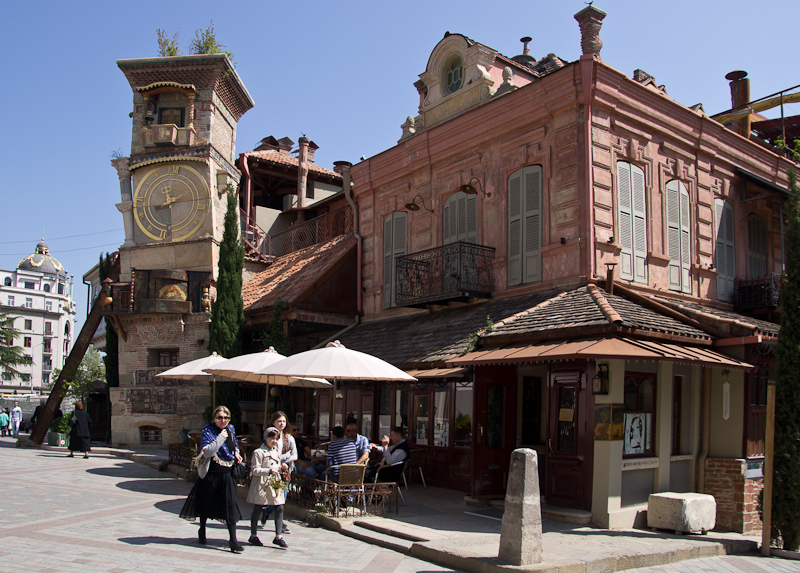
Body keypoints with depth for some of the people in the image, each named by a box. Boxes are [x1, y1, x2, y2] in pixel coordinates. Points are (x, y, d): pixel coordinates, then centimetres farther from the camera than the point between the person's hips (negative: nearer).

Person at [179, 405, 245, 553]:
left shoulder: (231, 429, 6)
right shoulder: (208, 431, -11)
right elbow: (206, 452, -24)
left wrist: (236, 454, 6)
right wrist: (221, 437, -23)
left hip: (227, 475, 4)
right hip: (211, 474, -3)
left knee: (230, 506, -3)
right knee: (206, 504, 13)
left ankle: (233, 539, -1)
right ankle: (202, 531, 37)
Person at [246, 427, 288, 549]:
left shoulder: (277, 452, 14)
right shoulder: (259, 452, -10)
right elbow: (254, 470, -15)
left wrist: (282, 468, 3)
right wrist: (269, 471, -25)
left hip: (275, 484, 6)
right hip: (262, 484, -6)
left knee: (279, 509, -2)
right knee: (257, 509, 5)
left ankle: (278, 536, 5)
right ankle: (253, 535, 20)